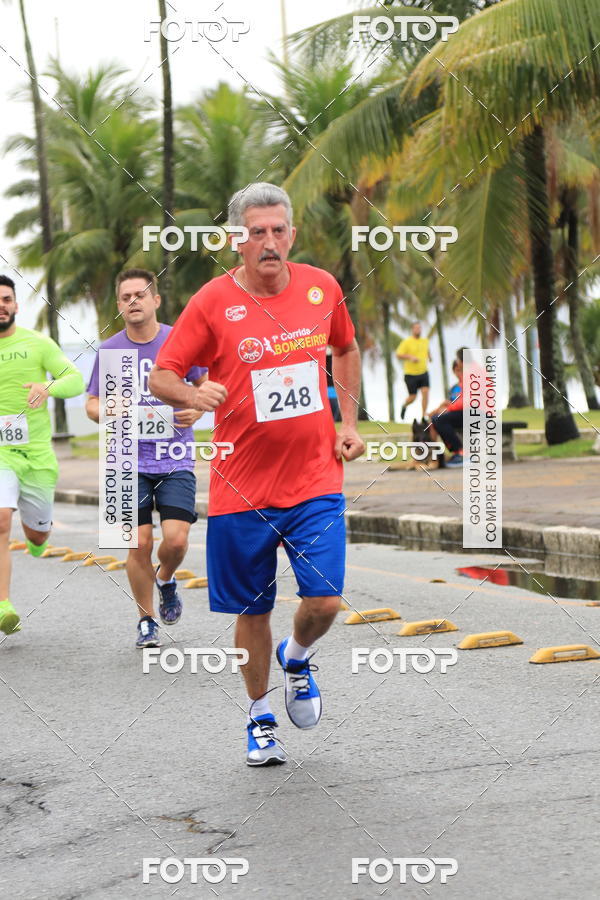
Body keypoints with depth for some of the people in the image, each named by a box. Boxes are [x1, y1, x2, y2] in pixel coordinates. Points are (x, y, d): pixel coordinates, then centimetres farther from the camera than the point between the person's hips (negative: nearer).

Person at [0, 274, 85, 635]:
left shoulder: (38, 343, 1)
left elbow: (76, 380, -7)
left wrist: (48, 387, -27)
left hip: (38, 452, 1)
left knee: (38, 531, 12)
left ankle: (37, 537, 53)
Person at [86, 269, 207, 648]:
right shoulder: (109, 350, 0)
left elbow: (206, 383, 14)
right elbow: (92, 404, 8)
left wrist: (197, 408, -8)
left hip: (176, 461, 0)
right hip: (130, 463, 0)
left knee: (176, 539, -11)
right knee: (139, 544, -4)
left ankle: (166, 579, 24)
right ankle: (147, 620, 15)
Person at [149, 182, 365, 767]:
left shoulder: (321, 288, 3)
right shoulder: (212, 302, -6)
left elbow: (346, 350, 22)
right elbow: (161, 377, -4)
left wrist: (348, 423, 13)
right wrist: (192, 394, -26)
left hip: (315, 481, 2)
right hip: (242, 488, -1)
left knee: (324, 602, -8)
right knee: (253, 611, 7)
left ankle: (297, 658, 27)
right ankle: (259, 717, 30)